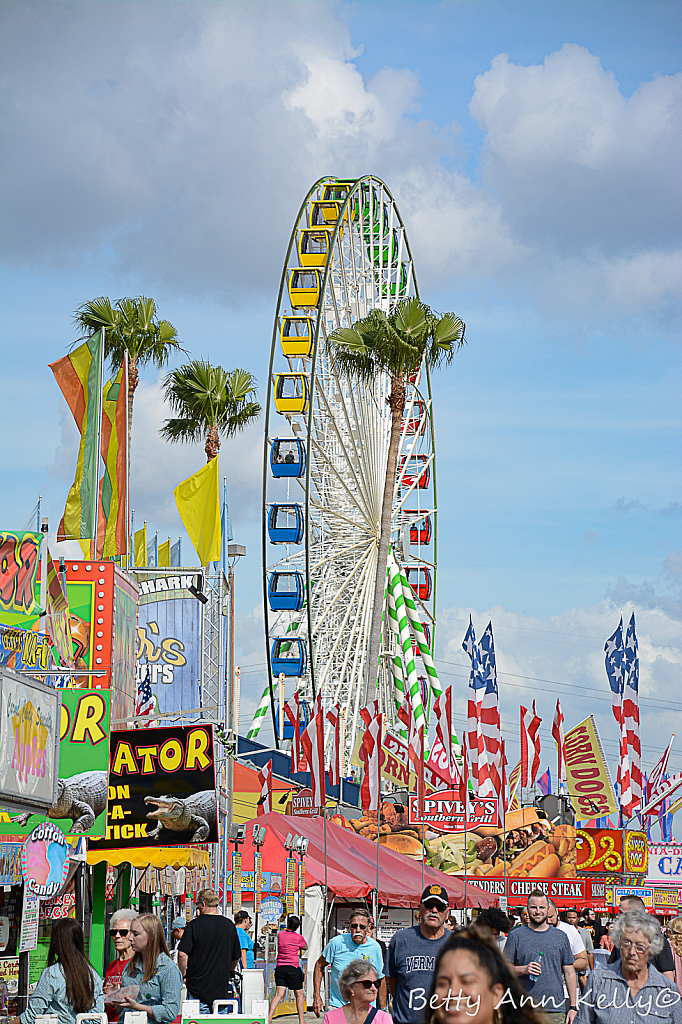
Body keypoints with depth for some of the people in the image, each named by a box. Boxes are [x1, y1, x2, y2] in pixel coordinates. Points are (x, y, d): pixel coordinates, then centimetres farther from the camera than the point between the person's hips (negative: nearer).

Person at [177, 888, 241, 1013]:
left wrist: (183, 974, 1)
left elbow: (182, 954, -14)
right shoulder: (229, 925, 5)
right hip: (222, 988, 4)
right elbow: (236, 957, 15)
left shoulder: (194, 925, -8)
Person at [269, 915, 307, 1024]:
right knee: (299, 995, 9)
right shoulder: (299, 937, -2)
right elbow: (305, 947, 18)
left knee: (279, 994, -3)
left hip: (279, 967, 3)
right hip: (293, 968, -3)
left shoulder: (280, 934, 5)